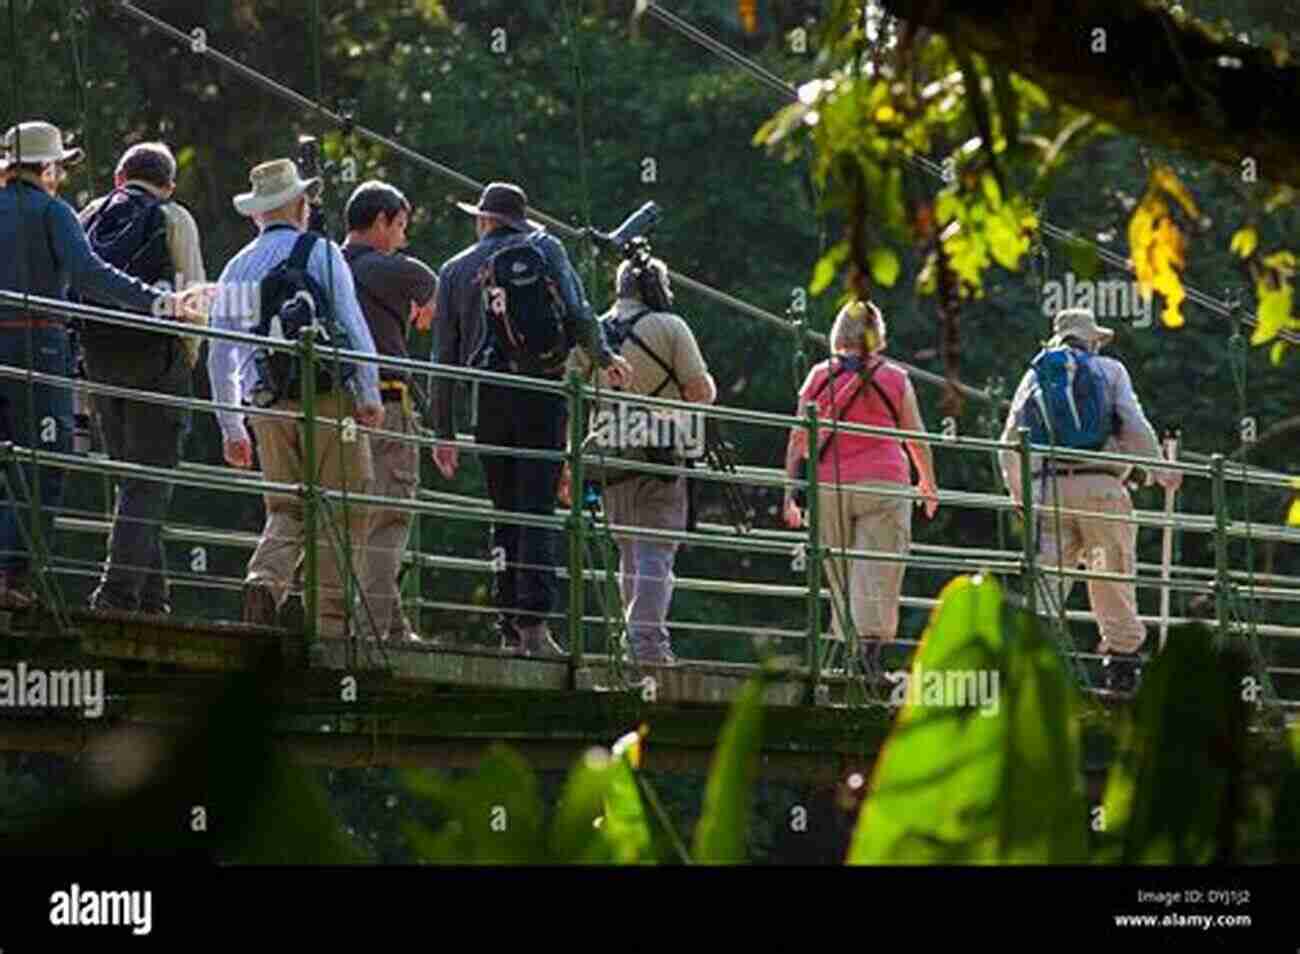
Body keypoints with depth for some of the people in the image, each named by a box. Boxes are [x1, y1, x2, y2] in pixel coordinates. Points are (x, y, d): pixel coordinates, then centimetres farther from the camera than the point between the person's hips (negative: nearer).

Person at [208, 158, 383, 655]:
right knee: (340, 512, 1)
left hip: (268, 406, 4)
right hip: (327, 401, -4)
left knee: (286, 510, 13)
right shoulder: (320, 253, -1)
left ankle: (265, 581, -14)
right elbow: (353, 325, -9)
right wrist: (369, 395, -6)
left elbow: (220, 356, 14)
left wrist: (232, 427, 19)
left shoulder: (237, 268, 13)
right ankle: (332, 621, -5)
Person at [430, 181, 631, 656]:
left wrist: (444, 432, 14)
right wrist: (604, 358, 15)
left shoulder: (456, 270, 15)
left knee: (505, 515, 10)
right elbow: (576, 315, -4)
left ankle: (509, 628, 5)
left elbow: (446, 356, 12)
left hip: (486, 398, 2)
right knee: (537, 511, -6)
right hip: (541, 392, -2)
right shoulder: (545, 249, 9)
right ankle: (533, 621, -19)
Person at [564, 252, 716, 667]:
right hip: (662, 455, -4)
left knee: (630, 552, 14)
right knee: (656, 552, -6)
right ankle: (648, 639, -19)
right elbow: (702, 392, -8)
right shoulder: (669, 327, -3)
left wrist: (568, 465, 12)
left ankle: (639, 638, 15)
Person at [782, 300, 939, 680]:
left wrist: (790, 492, 6)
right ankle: (873, 641, -20)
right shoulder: (895, 379, 3)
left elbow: (798, 438, 2)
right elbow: (917, 439, 11)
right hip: (883, 485, -1)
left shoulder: (820, 377, 5)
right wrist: (928, 483, 27)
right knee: (878, 572, -5)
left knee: (840, 576, 11)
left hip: (830, 487, 1)